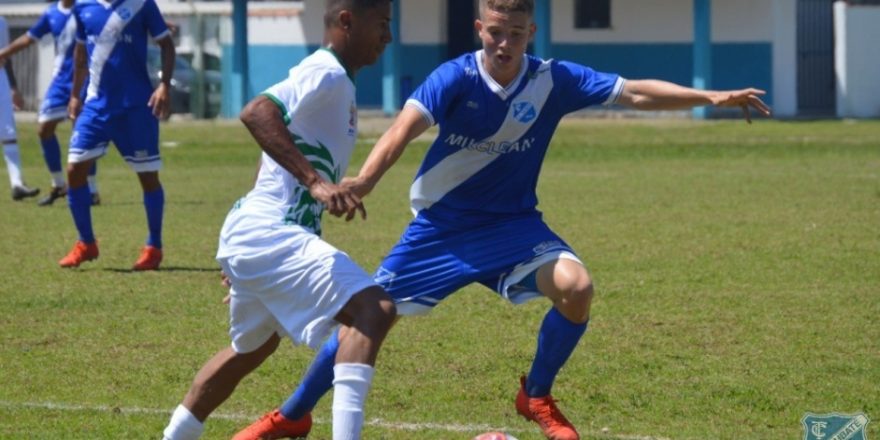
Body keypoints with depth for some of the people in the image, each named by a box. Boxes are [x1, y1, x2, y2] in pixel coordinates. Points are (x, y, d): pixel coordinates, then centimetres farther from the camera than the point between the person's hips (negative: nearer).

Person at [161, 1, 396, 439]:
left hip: (250, 235, 11)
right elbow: (257, 113, -30)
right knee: (374, 309, -24)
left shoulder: (329, 78, 17)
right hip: (269, 234, -11)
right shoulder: (327, 74, -13)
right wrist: (316, 182, -37)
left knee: (250, 349, 30)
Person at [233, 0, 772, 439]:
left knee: (576, 286, -24)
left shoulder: (554, 80, -12)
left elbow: (635, 92, -9)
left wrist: (711, 97, -17)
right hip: (442, 225, -2)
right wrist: (364, 180, -51)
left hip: (511, 222, 2)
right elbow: (405, 127, -34)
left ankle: (537, 396, 0)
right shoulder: (456, 78, -20)